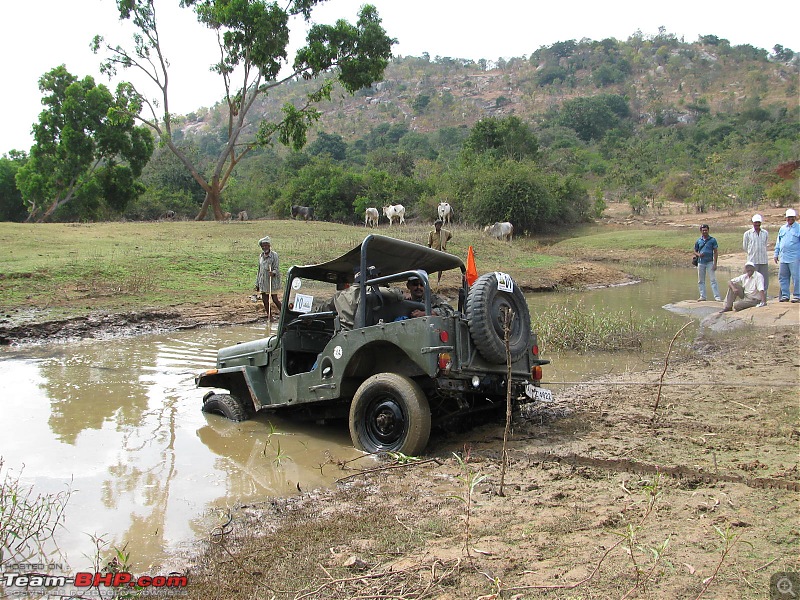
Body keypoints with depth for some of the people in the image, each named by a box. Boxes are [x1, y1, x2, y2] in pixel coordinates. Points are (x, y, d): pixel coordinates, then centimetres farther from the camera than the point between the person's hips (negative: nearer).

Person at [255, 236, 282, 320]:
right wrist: (257, 283, 17)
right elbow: (259, 270, 17)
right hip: (263, 282, 6)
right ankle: (270, 316, 17)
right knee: (264, 300, 6)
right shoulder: (261, 256, 11)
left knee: (275, 299, -3)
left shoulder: (274, 255, -7)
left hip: (272, 281, -6)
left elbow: (276, 268, -11)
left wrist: (273, 273, -35)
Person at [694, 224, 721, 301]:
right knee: (700, 281, 7)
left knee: (713, 280, -7)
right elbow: (695, 251, 15)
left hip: (710, 262, -3)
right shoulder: (698, 241, 8)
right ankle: (702, 296, 15)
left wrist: (715, 263, -9)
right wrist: (698, 254, -10)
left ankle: (717, 296, -7)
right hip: (701, 262, 3)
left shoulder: (712, 240, 0)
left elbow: (716, 252, -1)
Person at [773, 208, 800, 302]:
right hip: (783, 258, 5)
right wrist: (776, 254, 16)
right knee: (782, 277, 6)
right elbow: (778, 243, 21)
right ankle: (785, 296, 13)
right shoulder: (782, 228, 16)